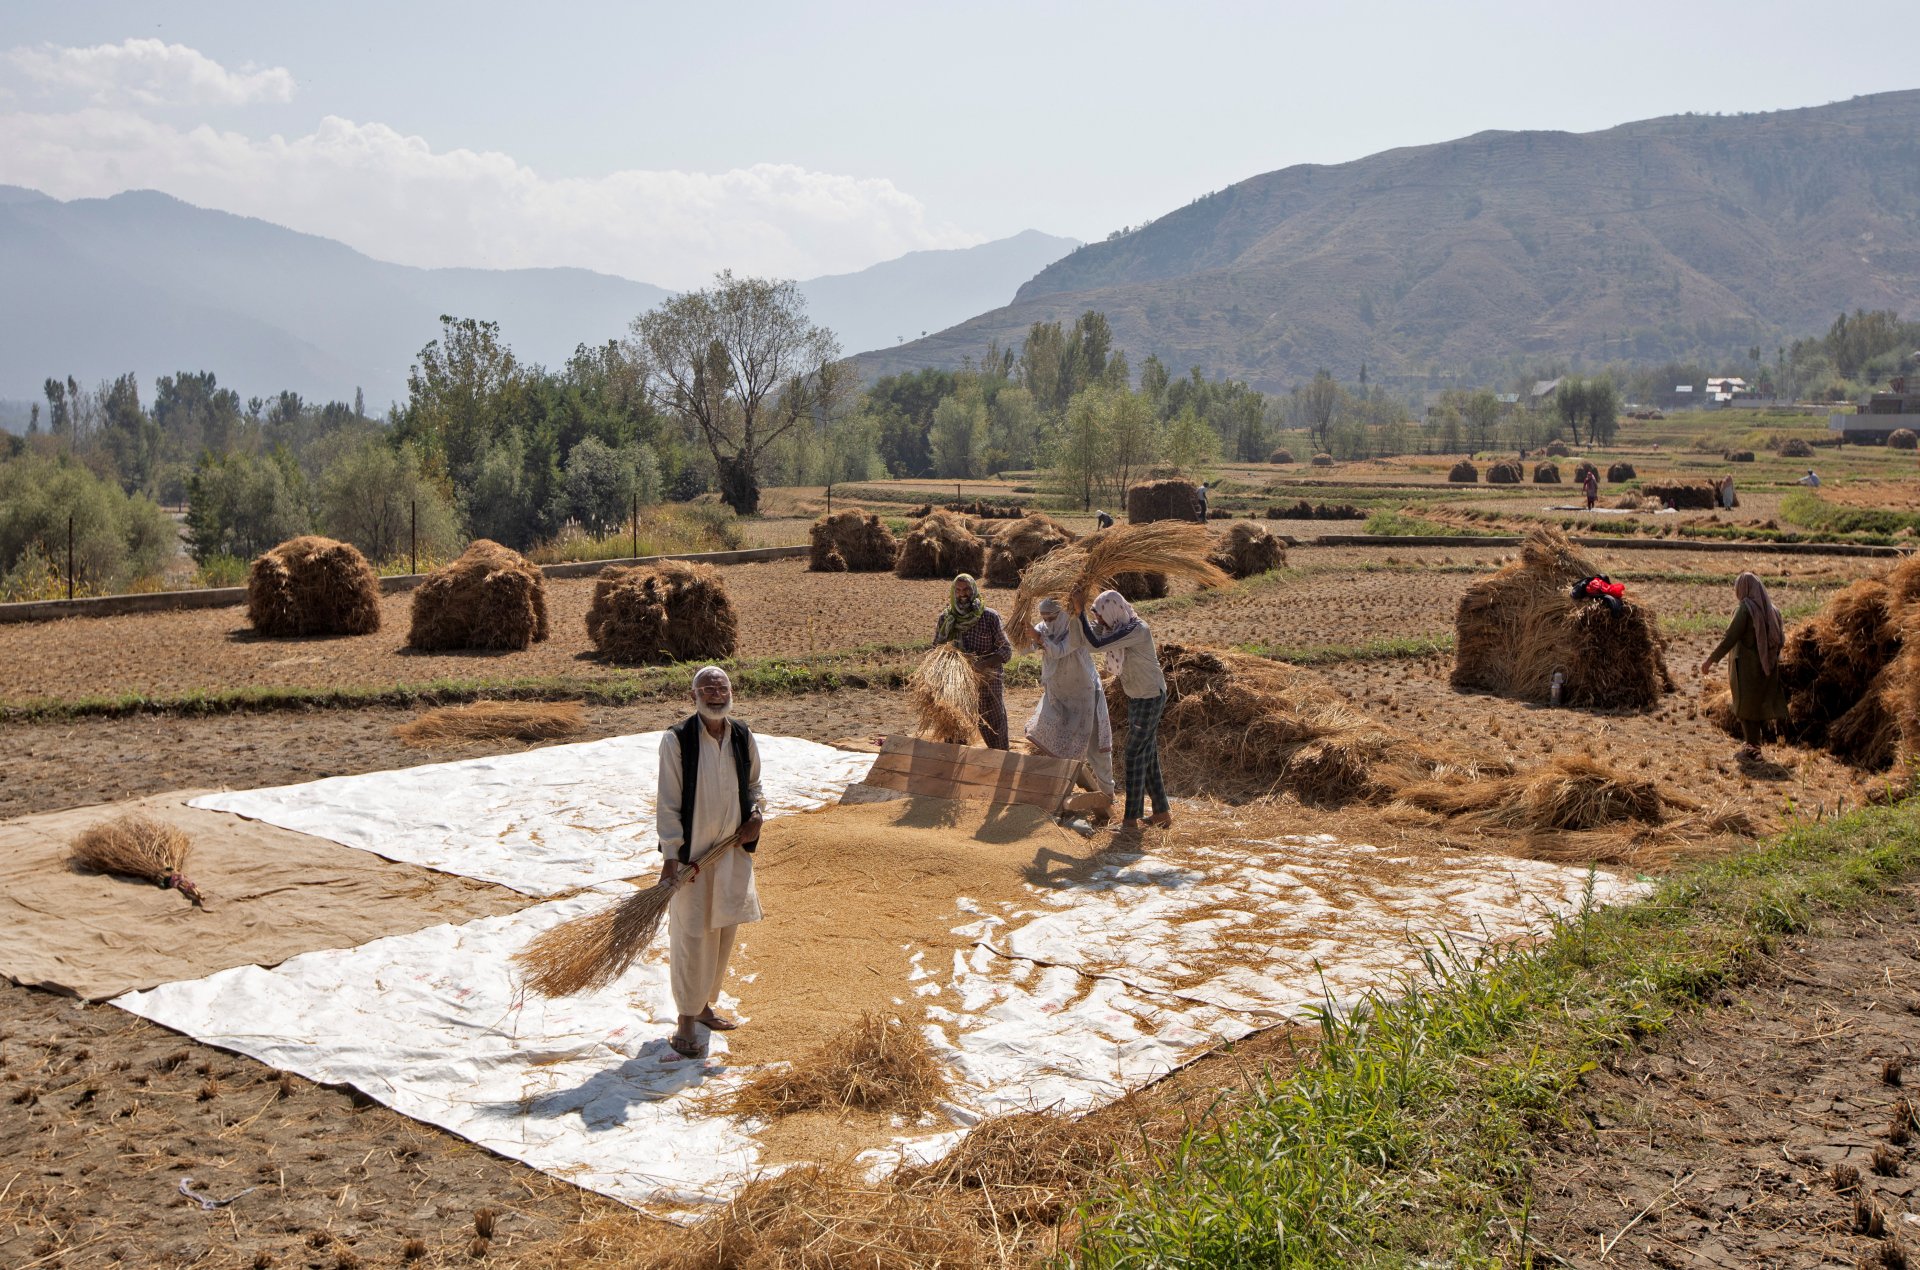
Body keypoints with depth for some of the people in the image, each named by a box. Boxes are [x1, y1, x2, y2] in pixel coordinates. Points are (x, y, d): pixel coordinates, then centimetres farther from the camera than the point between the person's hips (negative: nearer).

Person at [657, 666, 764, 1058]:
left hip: (731, 850, 5)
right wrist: (671, 857, -17)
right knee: (690, 935, 1)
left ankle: (705, 1005, 33)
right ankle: (686, 1022, 14)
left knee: (723, 931, 15)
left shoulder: (743, 737, 0)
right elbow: (668, 802, -13)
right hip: (691, 852, -5)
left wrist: (754, 815, -2)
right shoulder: (677, 739, -14)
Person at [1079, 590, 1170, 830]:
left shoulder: (1137, 630, -26)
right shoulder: (1118, 627, 1)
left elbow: (1097, 643, -33)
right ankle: (1162, 811, 24)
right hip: (1136, 697, 9)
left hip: (1150, 698, -9)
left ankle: (1131, 819, 1)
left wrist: (1080, 613, -26)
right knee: (1148, 756, 14)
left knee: (1135, 757, -5)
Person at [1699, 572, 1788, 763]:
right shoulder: (1771, 610, 6)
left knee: (1747, 706, 5)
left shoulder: (1745, 608, -15)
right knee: (1759, 705, 15)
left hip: (1746, 666, -6)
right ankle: (1753, 745, 22)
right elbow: (1780, 641, 10)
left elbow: (1730, 639, -18)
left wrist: (1710, 660, -14)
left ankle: (1752, 749, 9)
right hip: (1766, 668, 6)